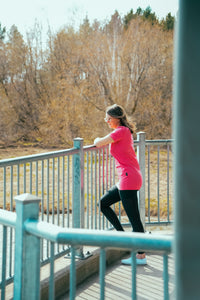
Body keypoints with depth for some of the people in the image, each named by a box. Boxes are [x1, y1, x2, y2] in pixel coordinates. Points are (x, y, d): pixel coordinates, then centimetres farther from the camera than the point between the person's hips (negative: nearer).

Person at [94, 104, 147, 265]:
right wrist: (102, 141, 21)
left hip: (129, 178, -10)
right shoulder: (126, 131, 16)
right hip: (128, 179, 10)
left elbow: (98, 144, -16)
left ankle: (141, 256, 0)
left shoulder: (121, 131, -12)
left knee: (134, 217, -5)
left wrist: (97, 139, 5)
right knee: (104, 203, 19)